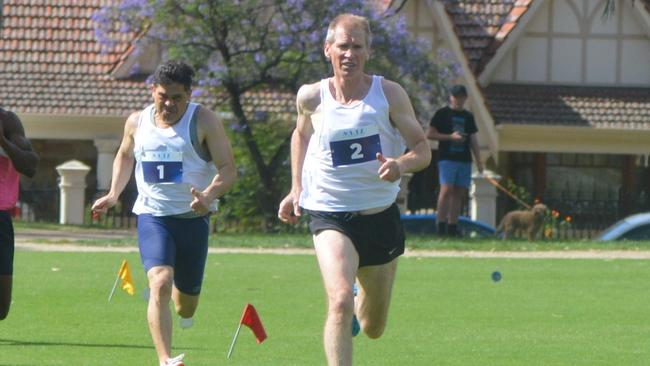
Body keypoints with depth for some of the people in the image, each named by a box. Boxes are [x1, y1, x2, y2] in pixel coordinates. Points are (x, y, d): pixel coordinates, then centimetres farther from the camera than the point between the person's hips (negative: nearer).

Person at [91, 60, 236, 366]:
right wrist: (113, 195, 12)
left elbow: (228, 169, -10)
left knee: (186, 304, 12)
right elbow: (124, 156, 26)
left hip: (193, 217, 0)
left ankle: (180, 299, 52)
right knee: (160, 283, -24)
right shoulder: (137, 122, 5)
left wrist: (209, 196, -29)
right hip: (152, 214, 0)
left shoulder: (203, 121, -6)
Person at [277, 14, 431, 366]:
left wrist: (400, 164, -26)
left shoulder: (389, 93, -6)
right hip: (330, 215, -2)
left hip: (381, 215, 2)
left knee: (373, 328, 17)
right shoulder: (312, 97, -3)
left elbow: (422, 148, -4)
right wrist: (296, 189, 12)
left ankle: (360, 298, 54)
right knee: (340, 300, -29)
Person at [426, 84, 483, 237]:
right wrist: (450, 137, -11)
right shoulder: (442, 113, 2)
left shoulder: (468, 116, 17)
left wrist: (479, 160, 13)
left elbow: (473, 141, 20)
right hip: (447, 158, -5)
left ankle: (452, 226, 5)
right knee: (447, 189, -15)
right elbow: (429, 134, -2)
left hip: (464, 159, 5)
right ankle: (441, 225, -14)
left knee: (459, 192, 2)